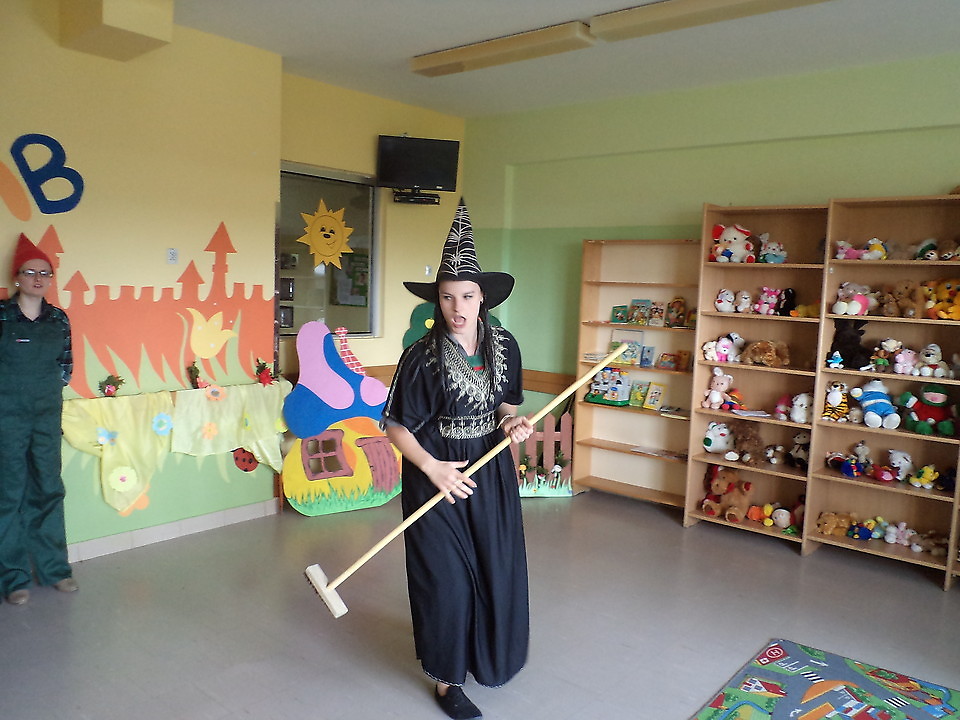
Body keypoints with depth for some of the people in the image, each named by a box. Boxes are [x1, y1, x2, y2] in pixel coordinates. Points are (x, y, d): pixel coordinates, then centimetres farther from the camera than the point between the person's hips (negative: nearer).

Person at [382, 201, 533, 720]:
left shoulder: (504, 346, -2)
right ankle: (447, 678, 24)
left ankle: (488, 653, 44)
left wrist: (512, 420, -9)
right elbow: (396, 426, -11)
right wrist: (434, 469, -21)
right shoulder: (422, 356, -16)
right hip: (436, 477, -5)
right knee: (446, 577, 3)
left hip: (492, 472, 5)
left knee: (497, 568, 16)